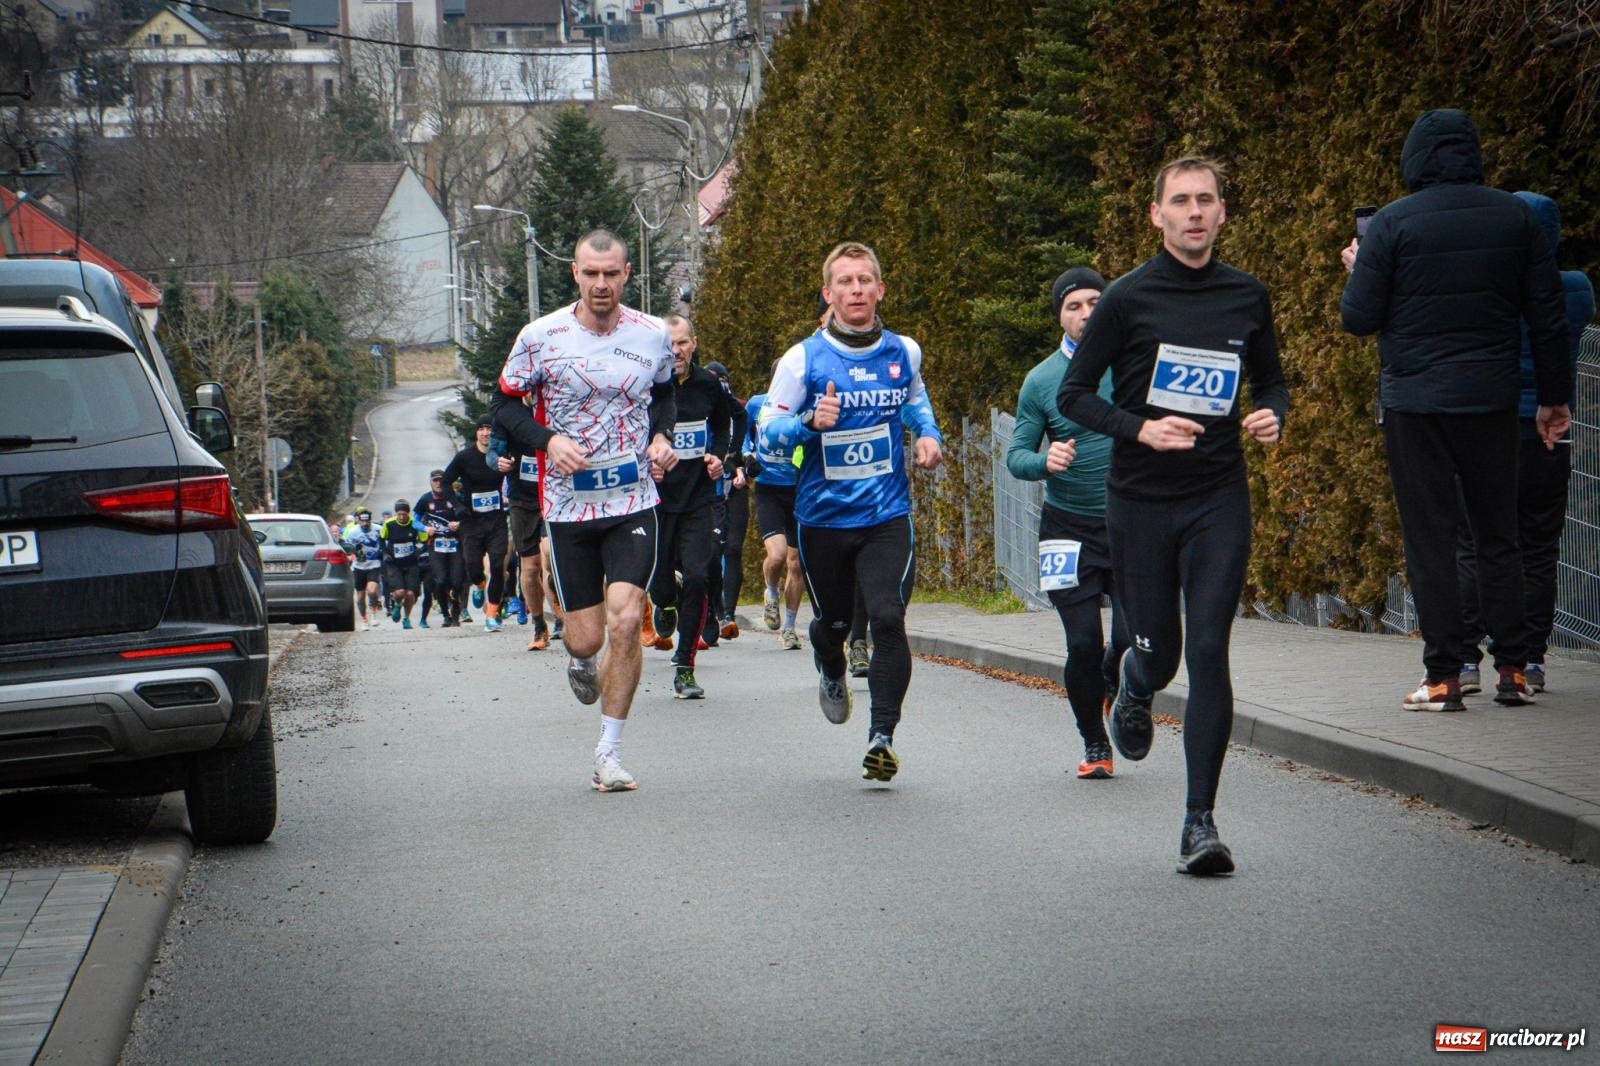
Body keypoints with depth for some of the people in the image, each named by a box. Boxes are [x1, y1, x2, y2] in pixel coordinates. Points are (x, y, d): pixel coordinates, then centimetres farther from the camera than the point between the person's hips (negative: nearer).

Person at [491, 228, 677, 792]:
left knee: (625, 620, -15)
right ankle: (578, 659, 42)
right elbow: (506, 404, 3)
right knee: (586, 638, 1)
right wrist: (548, 440, -14)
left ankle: (609, 753, -4)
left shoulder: (652, 335, 2)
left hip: (635, 501, 1)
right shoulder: (540, 337, -5)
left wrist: (661, 436, 2)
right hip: (568, 507, 0)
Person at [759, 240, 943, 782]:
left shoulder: (904, 352, 3)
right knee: (832, 621, 15)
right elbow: (767, 435, -4)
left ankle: (882, 735, -14)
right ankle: (831, 673, 51)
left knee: (888, 618, -17)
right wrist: (812, 422, -23)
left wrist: (928, 436, 6)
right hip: (823, 518, 0)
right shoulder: (803, 360, -6)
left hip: (887, 516, 0)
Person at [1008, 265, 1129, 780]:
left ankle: (1114, 686, 26)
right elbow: (1016, 455, 3)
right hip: (1069, 528, 0)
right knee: (1084, 644, -5)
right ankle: (1095, 744, 17)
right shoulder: (1042, 380, 0)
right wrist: (1046, 462, -19)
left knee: (1133, 636, -10)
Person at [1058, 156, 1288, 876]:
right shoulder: (1129, 298, -5)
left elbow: (1271, 379, 20)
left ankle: (1200, 823, -5)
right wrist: (1141, 428, -17)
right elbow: (1073, 393, -2)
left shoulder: (1247, 298, 5)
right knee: (1158, 653, 5)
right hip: (1140, 500, -1)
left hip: (1219, 498, 1)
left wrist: (1272, 416, -3)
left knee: (1209, 654, -9)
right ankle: (1135, 686, 46)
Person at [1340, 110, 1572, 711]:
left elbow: (1358, 318, -6)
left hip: (1414, 400, -3)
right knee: (1498, 535, 11)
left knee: (1429, 538, 1)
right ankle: (1513, 669, 10)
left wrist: (1356, 270, 14)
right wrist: (1553, 397, 14)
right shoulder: (1515, 218, 4)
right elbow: (1548, 315, 6)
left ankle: (1443, 676, -2)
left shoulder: (1392, 224, -6)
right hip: (1491, 400, 3)